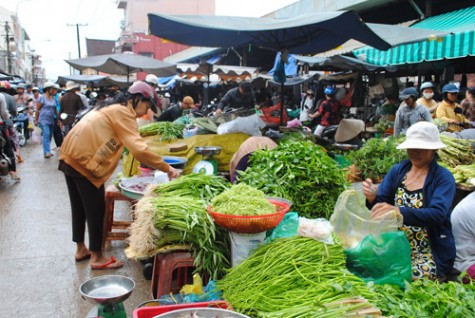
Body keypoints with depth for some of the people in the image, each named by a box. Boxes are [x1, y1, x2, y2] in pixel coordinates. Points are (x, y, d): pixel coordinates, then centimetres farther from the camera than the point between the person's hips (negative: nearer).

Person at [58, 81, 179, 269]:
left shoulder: (111, 108, 18)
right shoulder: (123, 113, -12)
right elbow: (139, 149, -23)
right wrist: (167, 168, -20)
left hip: (71, 157, 10)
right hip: (84, 162, -10)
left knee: (79, 207, 19)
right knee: (96, 210, 2)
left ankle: (81, 249, 34)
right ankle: (97, 257, 13)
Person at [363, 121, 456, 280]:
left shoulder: (443, 178, -7)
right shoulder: (397, 170, 6)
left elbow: (437, 214, -23)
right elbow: (381, 204, 3)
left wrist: (398, 211, -39)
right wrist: (372, 198, -22)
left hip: (429, 253, -3)